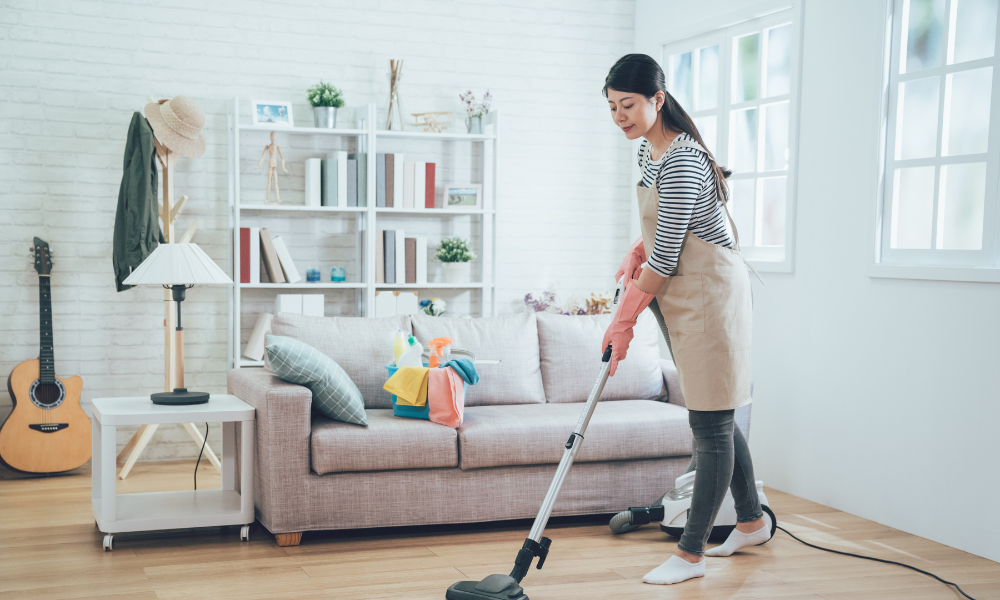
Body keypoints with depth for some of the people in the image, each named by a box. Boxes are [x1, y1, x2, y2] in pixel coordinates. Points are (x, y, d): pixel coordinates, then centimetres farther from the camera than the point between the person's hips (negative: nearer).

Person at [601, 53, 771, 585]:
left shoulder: (682, 160, -21)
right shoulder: (649, 150, 10)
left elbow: (665, 257, -20)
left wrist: (624, 319, -13)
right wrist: (637, 251, 6)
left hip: (710, 294, -10)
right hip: (684, 297, 10)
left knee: (711, 425, -3)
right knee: (714, 419, 17)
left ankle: (691, 554, 3)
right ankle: (752, 520, 33)